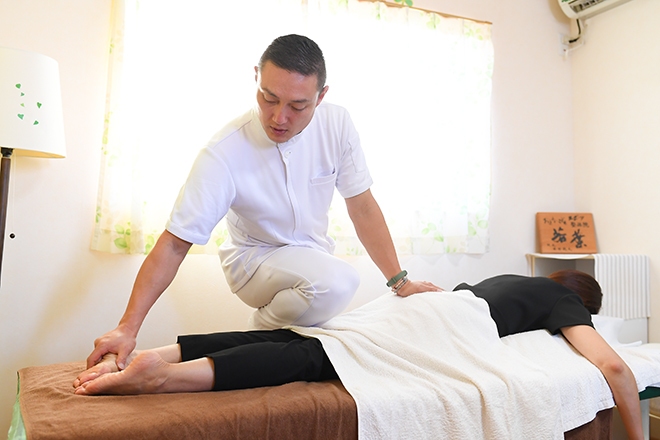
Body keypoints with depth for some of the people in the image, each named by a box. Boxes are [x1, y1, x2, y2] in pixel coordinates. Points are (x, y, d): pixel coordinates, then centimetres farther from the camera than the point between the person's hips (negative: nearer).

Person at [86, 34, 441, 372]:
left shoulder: (337, 124, -16)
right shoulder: (223, 154, -28)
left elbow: (362, 207, -8)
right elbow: (174, 244, -26)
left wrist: (399, 281, -8)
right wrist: (127, 328, -31)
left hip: (313, 255, 5)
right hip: (253, 259, -5)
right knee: (337, 281, -32)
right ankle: (263, 332, -5)